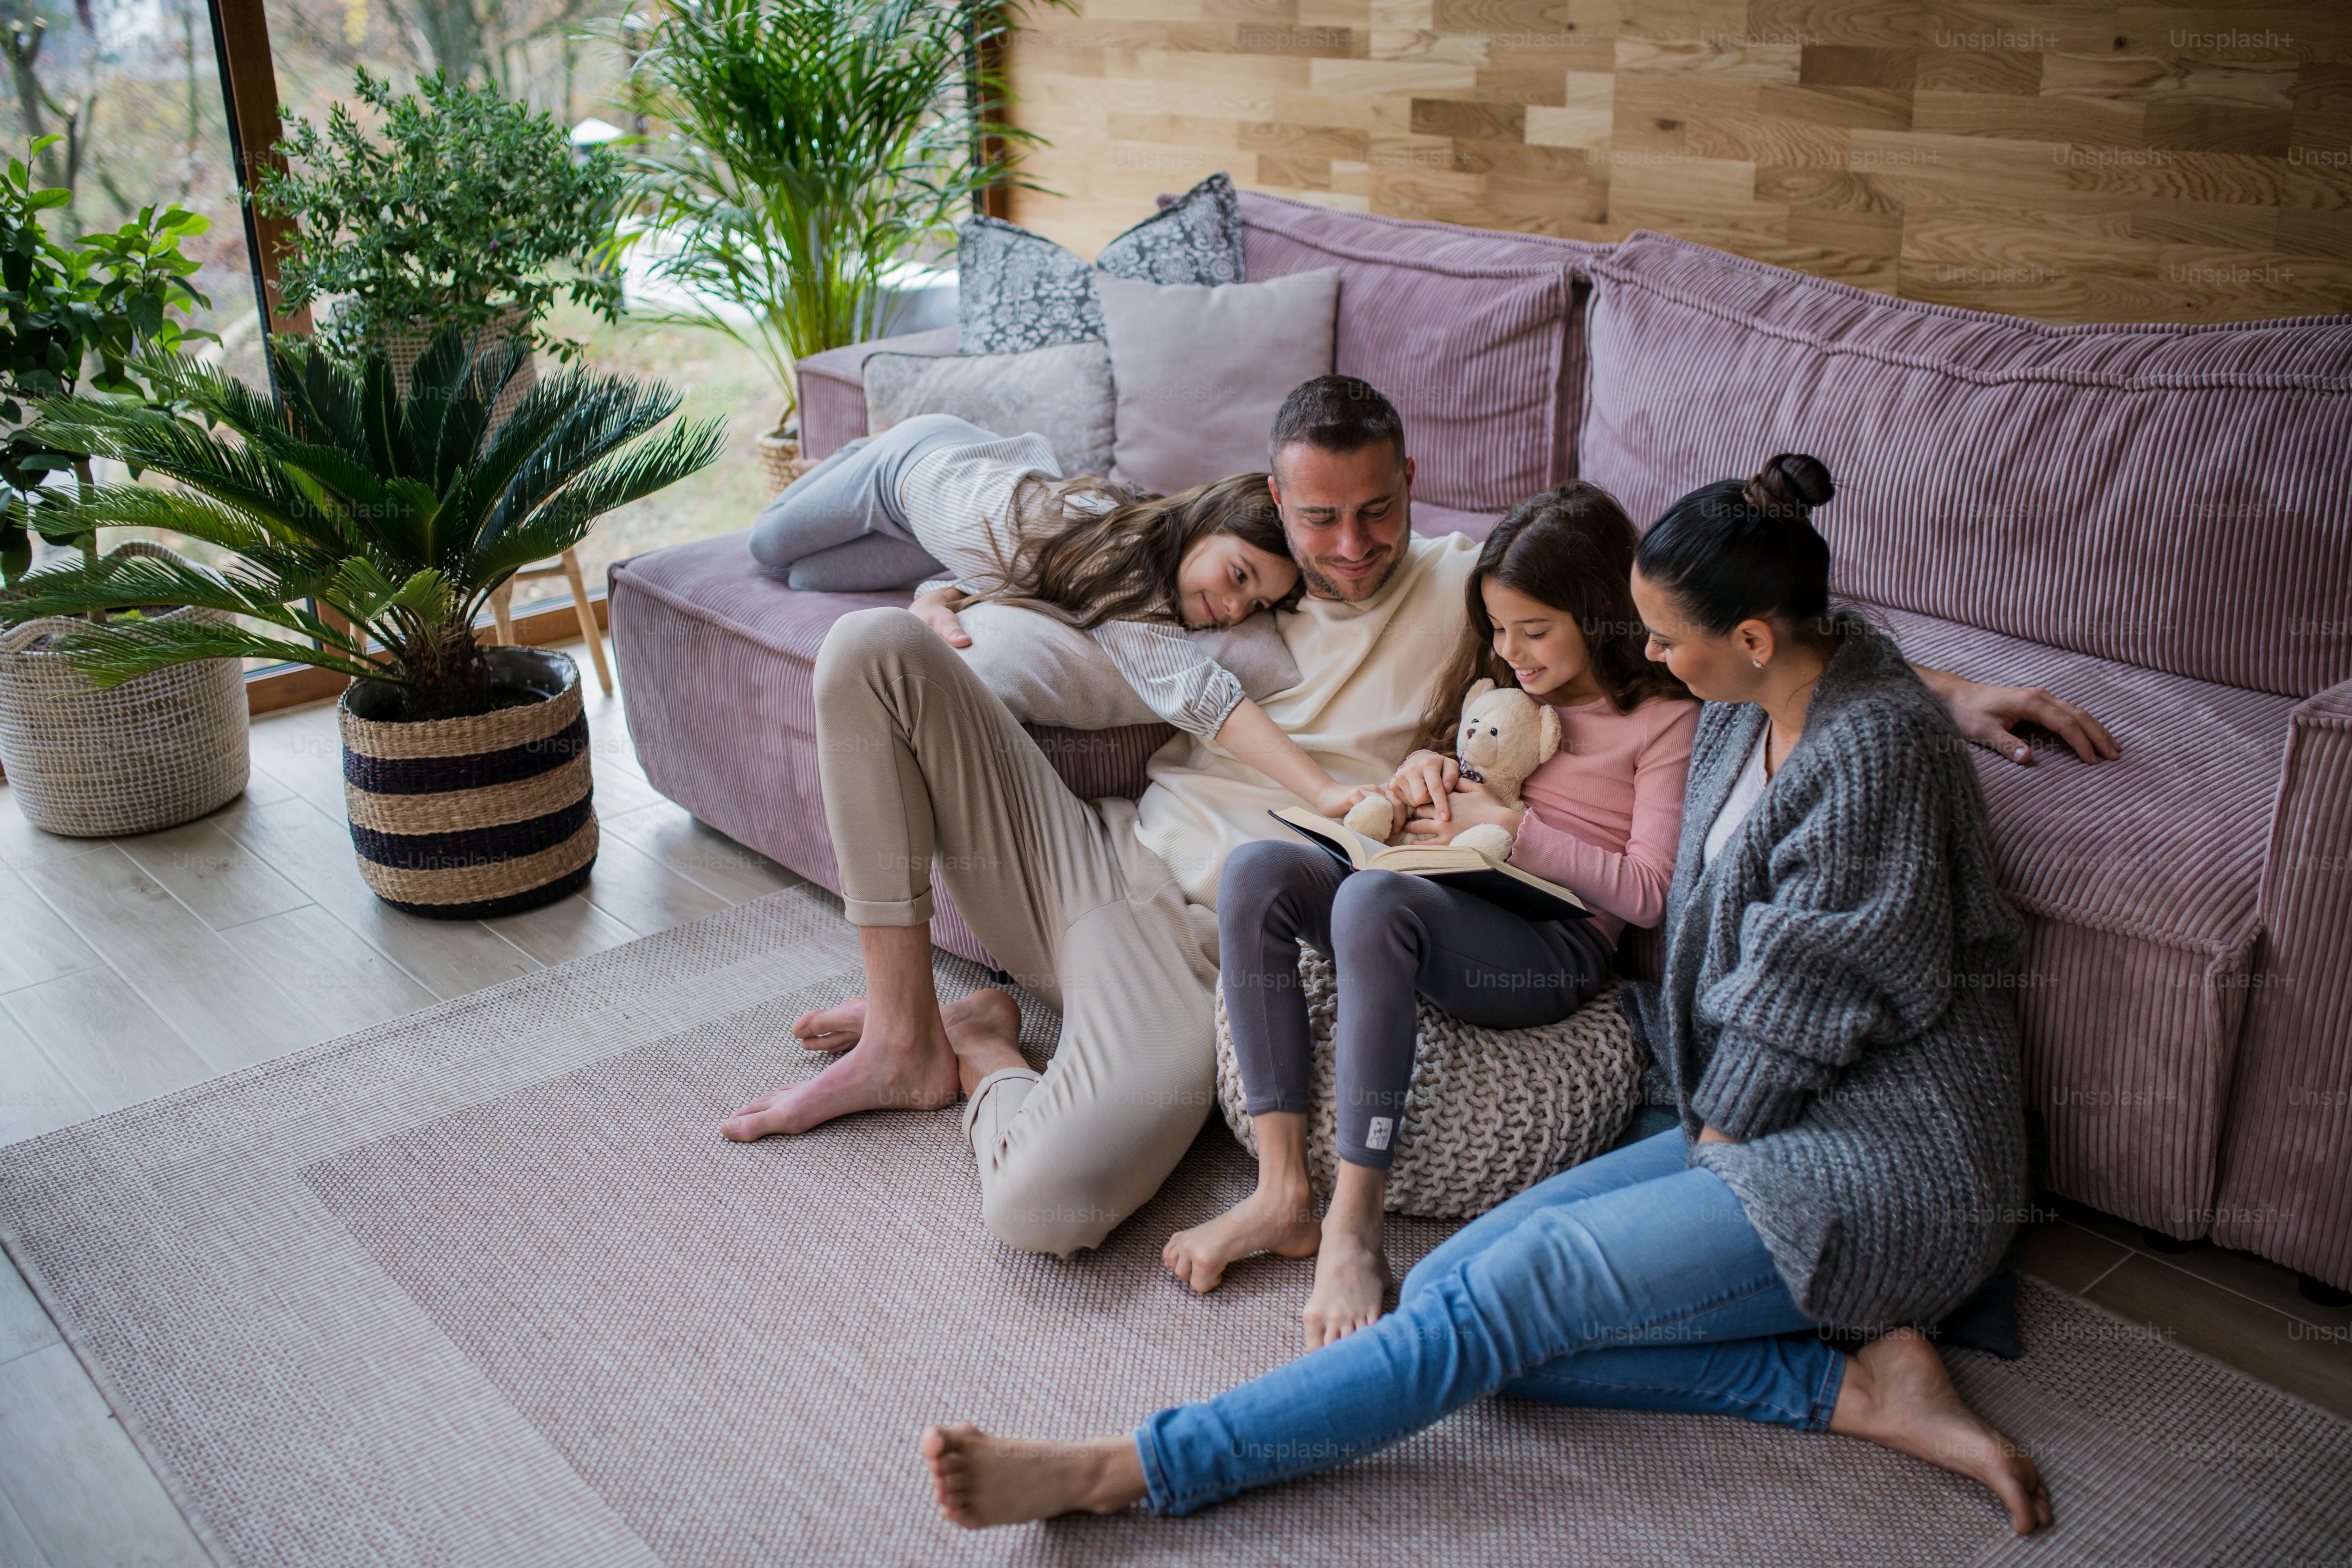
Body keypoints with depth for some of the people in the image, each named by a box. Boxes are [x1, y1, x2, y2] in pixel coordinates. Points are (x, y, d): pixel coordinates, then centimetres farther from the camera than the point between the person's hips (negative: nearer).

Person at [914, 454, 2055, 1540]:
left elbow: (1806, 1000, -18)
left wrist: (1715, 1146, -4)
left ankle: (1126, 1470, -22)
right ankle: (1854, 1389, -10)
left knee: (1511, 1289, -24)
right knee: (1450, 1288, -8)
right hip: (1764, 1127, 9)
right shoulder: (1754, 701, 6)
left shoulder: (1871, 753, -22)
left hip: (1880, 1162, -9)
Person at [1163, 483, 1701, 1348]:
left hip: (1554, 949, -7)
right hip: (1445, 906, 7)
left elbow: (1647, 892, -6)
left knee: (1374, 897, -37)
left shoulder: (1665, 719, 1)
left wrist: (1509, 825, -9)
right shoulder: (1506, 685, 21)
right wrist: (1427, 768, 6)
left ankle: (1353, 1229, -35)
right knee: (1258, 869, -21)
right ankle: (1284, 1191, -24)